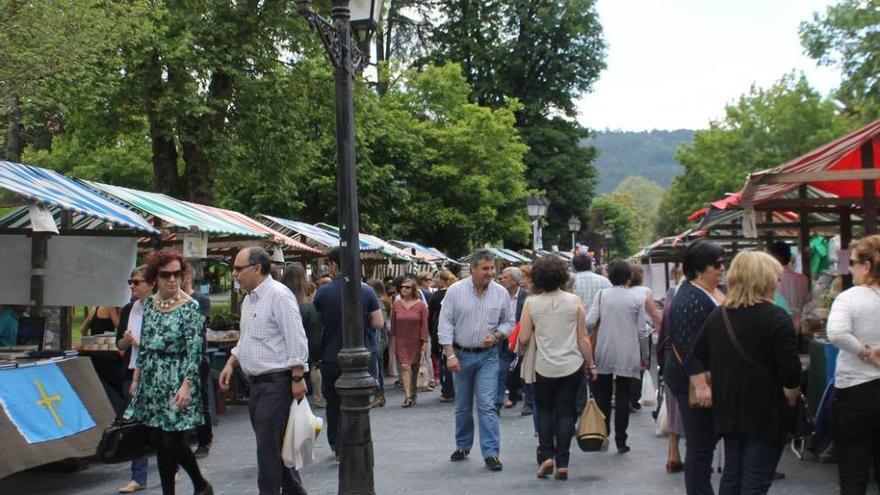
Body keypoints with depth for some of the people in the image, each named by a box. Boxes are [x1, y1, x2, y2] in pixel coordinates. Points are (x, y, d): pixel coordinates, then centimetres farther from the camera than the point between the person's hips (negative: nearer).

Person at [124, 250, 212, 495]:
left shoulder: (190, 307, -10)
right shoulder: (149, 304, 7)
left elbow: (194, 350, -14)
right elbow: (144, 345, 15)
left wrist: (187, 385, -21)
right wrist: (136, 377, 14)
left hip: (177, 380, -6)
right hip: (152, 380, 6)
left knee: (172, 441, -6)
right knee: (163, 442, 8)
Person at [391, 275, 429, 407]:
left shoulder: (421, 305, -3)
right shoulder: (396, 304, 2)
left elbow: (424, 325, -3)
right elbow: (393, 324, 6)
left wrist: (424, 342, -7)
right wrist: (393, 341, 4)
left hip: (416, 341, 0)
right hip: (401, 342, 0)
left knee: (415, 368, 10)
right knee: (404, 367, -11)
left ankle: (413, 394, 26)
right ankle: (407, 396, -14)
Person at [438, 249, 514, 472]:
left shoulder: (501, 293, -2)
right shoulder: (455, 291, -7)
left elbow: (508, 322, 9)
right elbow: (446, 324, -7)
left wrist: (496, 335, -12)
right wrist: (450, 355, -13)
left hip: (488, 356, 0)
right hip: (461, 355, 0)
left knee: (487, 405, -8)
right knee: (462, 406, 13)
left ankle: (491, 453, -7)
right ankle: (462, 446, 30)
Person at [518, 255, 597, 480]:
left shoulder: (531, 304, -6)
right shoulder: (574, 301, -4)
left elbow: (523, 339, -4)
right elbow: (583, 338, -2)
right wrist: (591, 364, 7)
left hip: (544, 368, 0)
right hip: (572, 366, 0)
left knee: (544, 411, 17)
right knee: (565, 412, 8)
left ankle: (546, 455, 6)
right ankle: (562, 463, 6)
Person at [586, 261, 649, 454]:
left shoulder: (602, 294, -2)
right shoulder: (638, 297, -4)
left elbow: (589, 322, -9)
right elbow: (641, 331, -4)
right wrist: (644, 354, 10)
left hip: (604, 352, 1)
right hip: (628, 355, -1)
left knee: (602, 396, 13)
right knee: (622, 398, 4)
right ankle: (620, 441, 4)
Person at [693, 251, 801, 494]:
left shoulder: (717, 316, 7)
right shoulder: (777, 318, -14)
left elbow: (698, 358, 14)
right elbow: (790, 371, -18)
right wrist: (790, 400, -2)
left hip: (727, 410, 7)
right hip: (766, 414, -6)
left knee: (731, 475, 16)